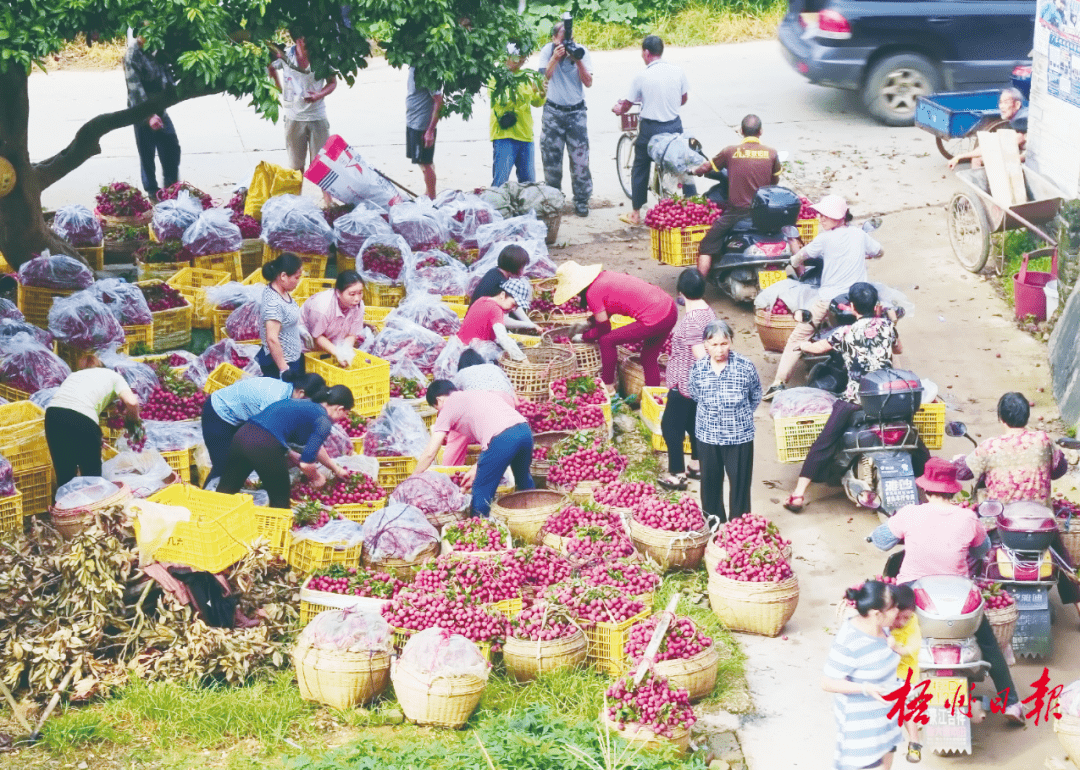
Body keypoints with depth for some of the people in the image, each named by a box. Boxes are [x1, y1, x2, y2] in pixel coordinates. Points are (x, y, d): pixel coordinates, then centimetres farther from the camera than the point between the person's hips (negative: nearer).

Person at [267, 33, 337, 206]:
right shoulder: (285, 55, -8)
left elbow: (332, 82, 1)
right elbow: (270, 67, 14)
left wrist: (319, 95, -17)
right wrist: (280, 89, 7)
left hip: (317, 116, -1)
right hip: (294, 118, 1)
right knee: (296, 164, 9)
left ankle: (329, 202, 9)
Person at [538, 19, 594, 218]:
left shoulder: (581, 51, -4)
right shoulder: (548, 50, -4)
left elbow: (589, 83, -9)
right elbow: (545, 76, -16)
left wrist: (578, 61, -21)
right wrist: (556, 57, -27)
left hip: (576, 111, 0)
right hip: (553, 111, 0)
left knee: (580, 158, -3)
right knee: (551, 158, 2)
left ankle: (581, 201, 7)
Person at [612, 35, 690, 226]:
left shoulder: (642, 76, -15)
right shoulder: (678, 71, -4)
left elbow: (627, 105, -3)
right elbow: (683, 99, 9)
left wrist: (618, 109, 20)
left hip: (650, 128, -3)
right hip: (675, 127, 3)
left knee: (640, 169, 12)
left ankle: (635, 214, 18)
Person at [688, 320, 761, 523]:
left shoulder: (745, 366, -13)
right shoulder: (698, 368, -8)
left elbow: (756, 396, 4)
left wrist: (741, 416, 6)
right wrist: (711, 415, 8)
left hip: (739, 435, -2)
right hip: (707, 435, 2)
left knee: (739, 482, 6)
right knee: (710, 481, 14)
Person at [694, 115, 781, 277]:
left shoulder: (730, 152, -4)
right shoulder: (771, 154, 0)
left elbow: (707, 167, 10)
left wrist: (695, 171, 32)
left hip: (736, 212, -2)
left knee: (706, 247, 10)